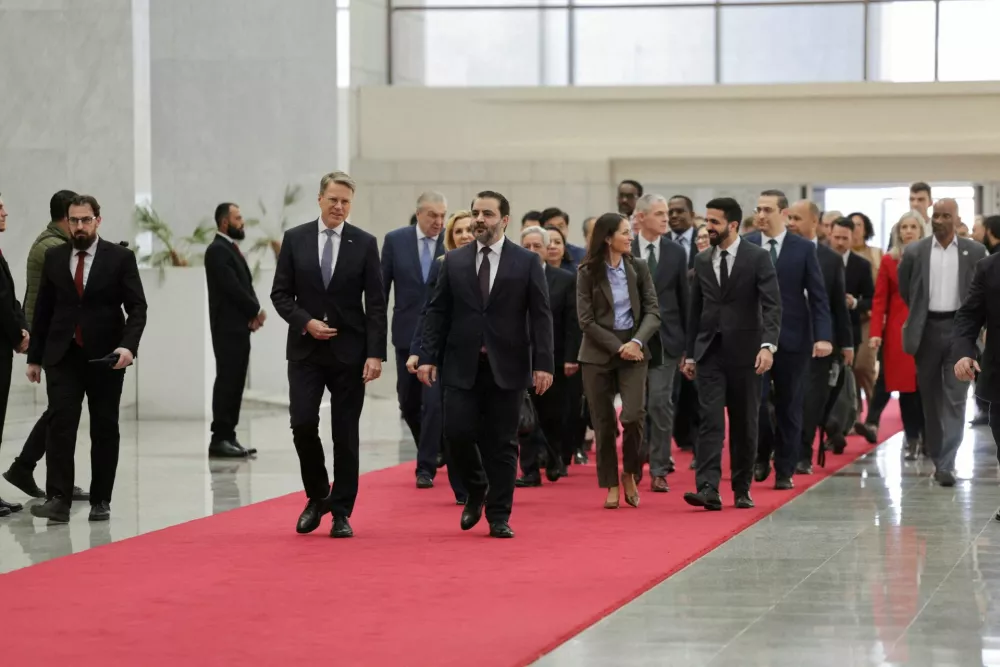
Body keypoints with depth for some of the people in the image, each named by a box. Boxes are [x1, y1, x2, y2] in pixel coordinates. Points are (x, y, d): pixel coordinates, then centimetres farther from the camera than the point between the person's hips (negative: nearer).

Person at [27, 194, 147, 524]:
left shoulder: (120, 257, -2)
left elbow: (137, 308, -4)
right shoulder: (54, 257, 6)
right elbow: (43, 310, 10)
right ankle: (58, 499, -15)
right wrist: (34, 357, 8)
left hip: (106, 357, -1)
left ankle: (100, 501, 13)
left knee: (105, 430, 5)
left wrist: (129, 346, -19)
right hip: (62, 356, 1)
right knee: (60, 425, -10)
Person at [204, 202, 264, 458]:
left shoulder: (231, 249, 18)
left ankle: (228, 437, 11)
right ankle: (219, 439, -7)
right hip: (227, 328, -9)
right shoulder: (217, 250, -12)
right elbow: (233, 288, -19)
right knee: (226, 382, -9)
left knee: (235, 383, 9)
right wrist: (257, 311, -7)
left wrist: (254, 314, -3)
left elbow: (245, 286, 15)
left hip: (240, 327, 9)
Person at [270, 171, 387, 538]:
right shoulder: (295, 239, 3)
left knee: (345, 433, 2)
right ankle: (317, 496, 14)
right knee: (303, 424, -8)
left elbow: (375, 304, -2)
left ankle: (341, 512, 10)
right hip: (305, 350, 1)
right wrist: (306, 322, -12)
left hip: (349, 351, -1)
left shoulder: (364, 243, 0)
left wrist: (376, 353, -10)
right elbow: (280, 294, 5)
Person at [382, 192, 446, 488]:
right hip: (408, 332, 3)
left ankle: (426, 466, 0)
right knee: (408, 400, 10)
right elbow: (382, 287, 4)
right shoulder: (396, 240, 1)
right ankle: (434, 450, 32)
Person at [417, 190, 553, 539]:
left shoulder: (527, 262, 1)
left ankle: (499, 517, 10)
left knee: (502, 443, 2)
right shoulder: (454, 261, 7)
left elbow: (540, 316, -2)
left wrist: (543, 364, -10)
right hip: (462, 366, 2)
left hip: (507, 367, -1)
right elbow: (437, 312, 8)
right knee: (458, 432, -7)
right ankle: (476, 491, 20)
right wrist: (429, 357, -1)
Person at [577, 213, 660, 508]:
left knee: (633, 415, -15)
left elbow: (652, 311, 1)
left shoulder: (638, 268, 4)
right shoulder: (587, 273, -3)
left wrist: (636, 342, -15)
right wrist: (618, 348, -13)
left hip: (633, 351, 1)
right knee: (603, 422, 1)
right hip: (598, 353, -1)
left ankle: (629, 474, 8)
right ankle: (611, 486, 12)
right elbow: (586, 321, -6)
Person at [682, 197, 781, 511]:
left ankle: (742, 489, 17)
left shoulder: (758, 258, -4)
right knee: (710, 420, -8)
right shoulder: (702, 262, 9)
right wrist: (689, 354, 12)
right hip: (710, 353, 3)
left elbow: (772, 305, -12)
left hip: (744, 352, -3)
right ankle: (708, 489, -16)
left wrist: (767, 345, -26)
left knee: (744, 423, 6)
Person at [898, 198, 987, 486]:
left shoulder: (975, 252, 1)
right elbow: (904, 290, 14)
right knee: (930, 397, 9)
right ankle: (936, 457, 21)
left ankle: (946, 465, -11)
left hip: (959, 329, -2)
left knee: (955, 399, -8)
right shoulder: (915, 251, 3)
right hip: (927, 330, 2)